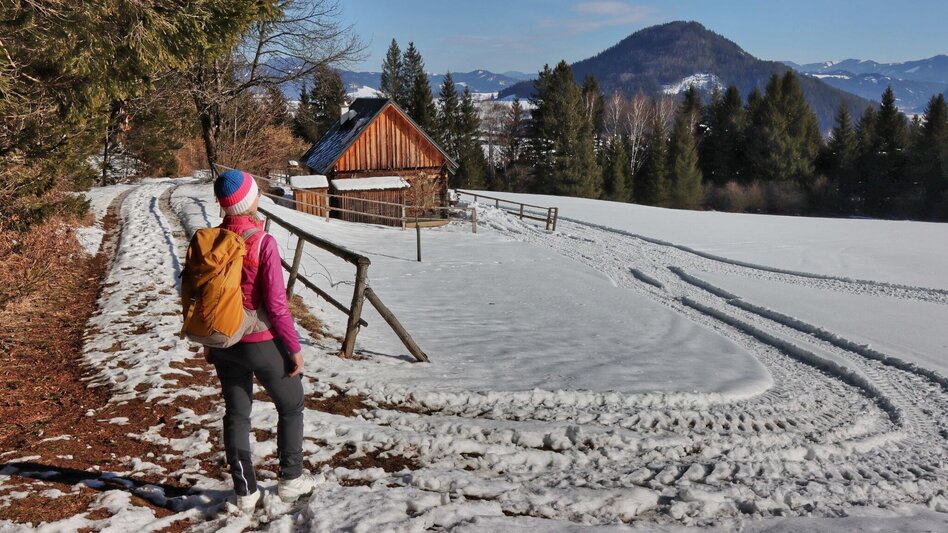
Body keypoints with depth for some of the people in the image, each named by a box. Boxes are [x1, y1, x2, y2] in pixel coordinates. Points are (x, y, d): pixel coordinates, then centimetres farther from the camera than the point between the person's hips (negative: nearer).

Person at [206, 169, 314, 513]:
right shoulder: (262, 243, -20)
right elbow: (276, 304, -19)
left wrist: (209, 342, 17)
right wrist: (294, 348, -9)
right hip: (261, 343, -5)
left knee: (236, 414, 16)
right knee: (291, 407, 17)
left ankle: (245, 492, 22)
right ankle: (290, 480, 24)